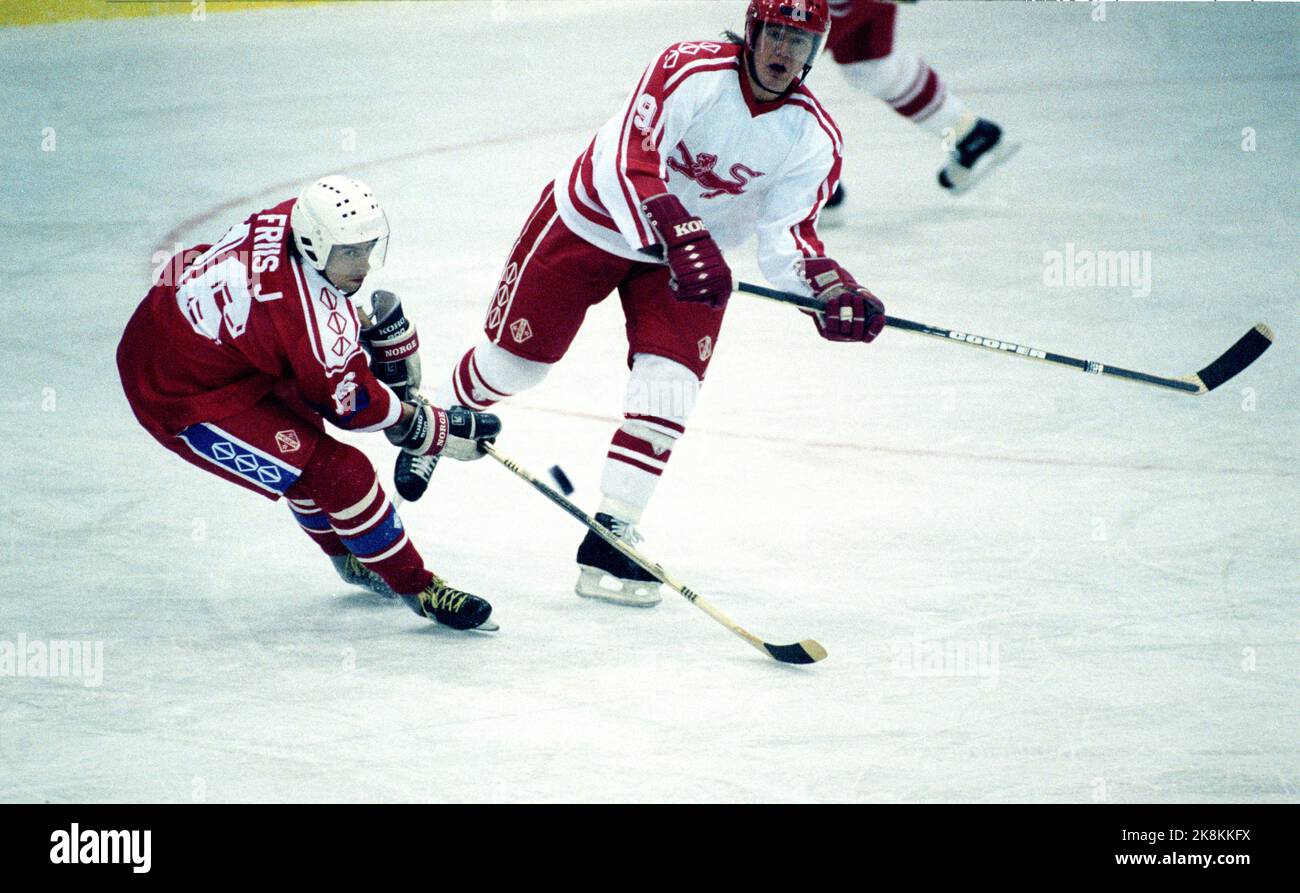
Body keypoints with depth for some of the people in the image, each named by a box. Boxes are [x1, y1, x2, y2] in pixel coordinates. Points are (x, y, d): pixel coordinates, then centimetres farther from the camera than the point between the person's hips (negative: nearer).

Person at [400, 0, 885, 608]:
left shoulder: (813, 137, -15)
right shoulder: (691, 71, -29)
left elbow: (787, 236, -14)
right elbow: (627, 166, -36)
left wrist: (832, 294, -34)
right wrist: (678, 240, -49)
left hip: (696, 257, 3)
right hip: (591, 222, -3)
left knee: (669, 387, -14)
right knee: (512, 361, 7)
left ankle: (608, 544, -6)